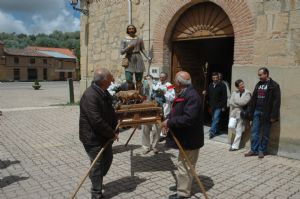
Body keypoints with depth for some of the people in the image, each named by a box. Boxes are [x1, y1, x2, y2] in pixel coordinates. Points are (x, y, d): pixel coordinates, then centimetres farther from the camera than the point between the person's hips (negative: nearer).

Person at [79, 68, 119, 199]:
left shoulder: (104, 93, 5)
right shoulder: (90, 95, -27)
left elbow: (110, 113, 12)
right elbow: (96, 120, -31)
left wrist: (115, 130, 3)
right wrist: (112, 134, -21)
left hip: (105, 135, 9)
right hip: (92, 137, -9)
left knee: (108, 159, 21)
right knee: (97, 164, 3)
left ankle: (97, 182, 44)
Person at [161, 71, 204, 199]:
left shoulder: (192, 96, -26)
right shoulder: (184, 93, 7)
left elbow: (188, 119, -33)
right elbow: (177, 112, 13)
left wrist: (169, 122, -24)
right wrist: (168, 119, -5)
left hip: (190, 138, -10)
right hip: (185, 137, 10)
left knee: (185, 165, 4)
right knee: (183, 164, 23)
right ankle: (182, 185, 40)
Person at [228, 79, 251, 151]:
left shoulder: (247, 93, -2)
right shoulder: (234, 93, 9)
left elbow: (244, 102, -15)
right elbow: (230, 102, -1)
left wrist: (235, 101, -3)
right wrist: (239, 105, -10)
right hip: (234, 113, 4)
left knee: (238, 131, -2)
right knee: (235, 130, 10)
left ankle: (235, 146, 3)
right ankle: (235, 144, 23)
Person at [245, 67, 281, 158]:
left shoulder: (274, 85, -7)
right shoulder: (258, 84, 12)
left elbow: (276, 101, -12)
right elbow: (253, 99, 15)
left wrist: (273, 115, -16)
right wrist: (250, 111, 10)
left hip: (267, 113, -6)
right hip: (257, 111, 6)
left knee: (265, 134, 6)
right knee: (254, 132, 5)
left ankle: (262, 150, 16)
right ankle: (254, 149, 13)